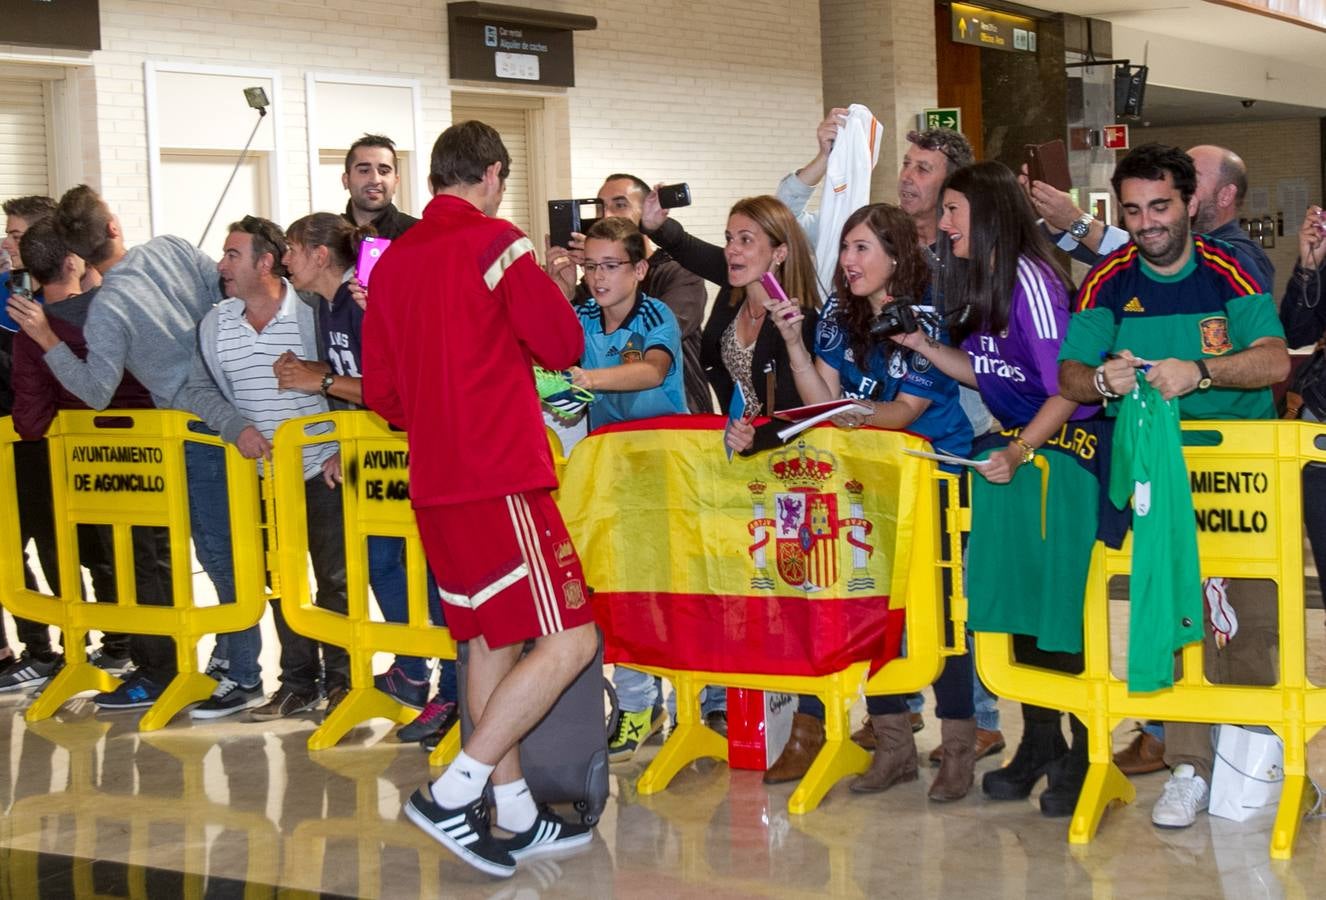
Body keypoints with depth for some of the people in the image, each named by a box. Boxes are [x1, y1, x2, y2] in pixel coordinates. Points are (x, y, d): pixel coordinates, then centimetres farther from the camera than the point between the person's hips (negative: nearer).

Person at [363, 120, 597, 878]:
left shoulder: (394, 260, 10)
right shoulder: (496, 242, -9)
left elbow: (381, 391, 13)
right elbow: (564, 345, -7)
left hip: (434, 481, 8)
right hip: (502, 478, -8)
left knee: (491, 640, 15)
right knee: (569, 638, -6)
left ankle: (515, 815, 19)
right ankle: (453, 791, -11)